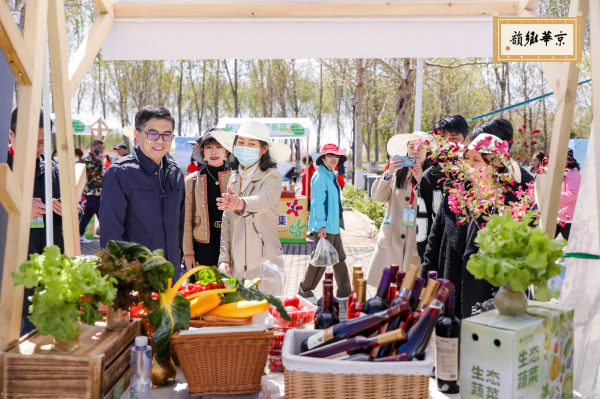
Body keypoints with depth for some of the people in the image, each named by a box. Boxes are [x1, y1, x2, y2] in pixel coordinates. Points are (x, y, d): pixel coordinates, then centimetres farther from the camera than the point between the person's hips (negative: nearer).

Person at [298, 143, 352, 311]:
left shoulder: (331, 176, 15)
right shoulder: (320, 176, -14)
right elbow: (318, 202, -19)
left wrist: (337, 222, 19)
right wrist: (321, 225, -22)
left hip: (334, 225, 10)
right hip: (325, 226, -10)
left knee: (340, 258, 13)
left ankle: (344, 293, 21)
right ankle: (304, 292, 12)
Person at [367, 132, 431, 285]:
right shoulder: (397, 172, 10)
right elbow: (377, 197, 0)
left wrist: (421, 181, -16)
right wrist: (388, 174, -13)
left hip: (417, 243, -2)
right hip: (391, 241, 2)